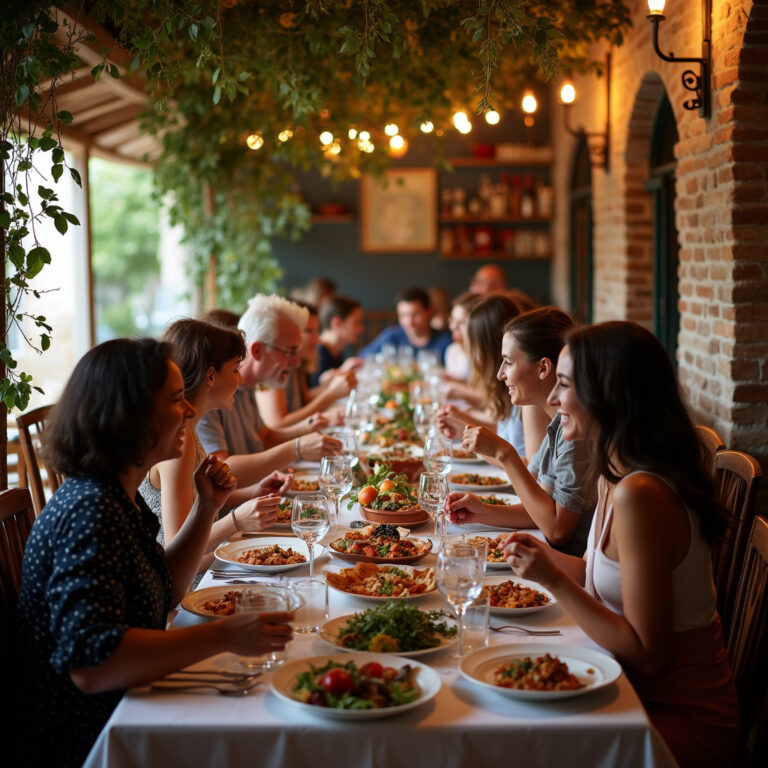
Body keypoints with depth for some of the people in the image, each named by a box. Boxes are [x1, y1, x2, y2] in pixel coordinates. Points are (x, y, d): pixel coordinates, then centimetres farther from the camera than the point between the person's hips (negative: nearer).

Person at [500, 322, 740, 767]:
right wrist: (547, 560, 2)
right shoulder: (618, 476, 4)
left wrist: (554, 581, -23)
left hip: (682, 717, -8)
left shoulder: (639, 495, -26)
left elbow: (648, 656, -23)